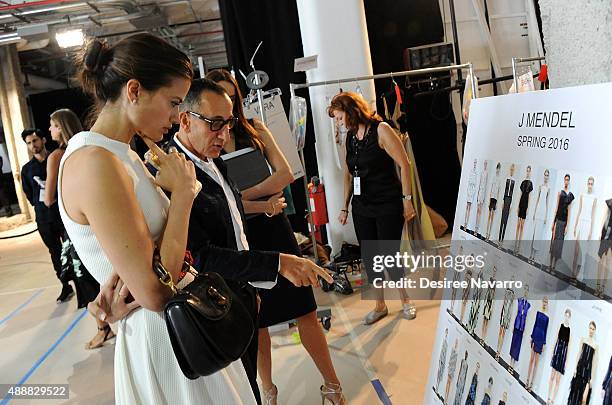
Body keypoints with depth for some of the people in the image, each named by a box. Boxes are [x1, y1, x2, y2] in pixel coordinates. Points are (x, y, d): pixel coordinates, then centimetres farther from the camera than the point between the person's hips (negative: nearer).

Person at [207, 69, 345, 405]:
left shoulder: (254, 129, 4)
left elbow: (284, 174, -6)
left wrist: (242, 196, -15)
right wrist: (262, 204, -15)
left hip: (273, 228, 2)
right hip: (237, 237, -1)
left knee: (304, 308, 5)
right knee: (255, 319, 12)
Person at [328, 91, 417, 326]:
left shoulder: (380, 130, -9)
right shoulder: (350, 137, 8)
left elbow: (404, 164, -10)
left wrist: (407, 199, -12)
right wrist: (345, 207, 14)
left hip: (388, 205, -5)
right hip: (362, 207, 6)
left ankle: (405, 300, 25)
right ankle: (380, 305, 24)